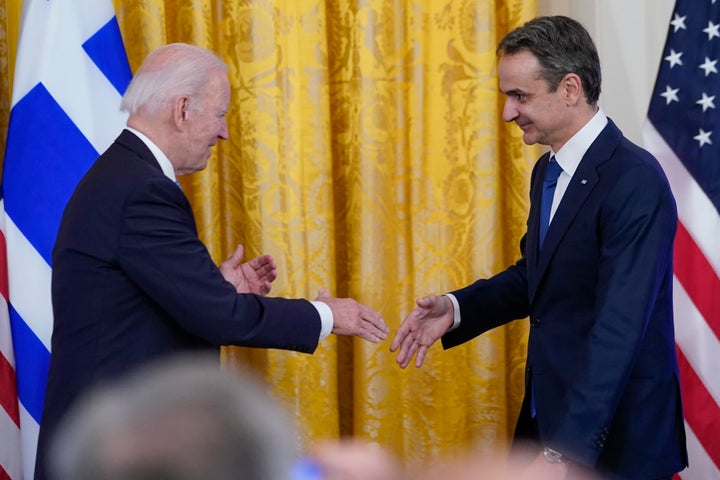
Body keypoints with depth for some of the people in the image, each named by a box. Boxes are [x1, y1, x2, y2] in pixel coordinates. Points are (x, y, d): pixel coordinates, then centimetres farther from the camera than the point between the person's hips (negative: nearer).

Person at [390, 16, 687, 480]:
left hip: (614, 433, -8)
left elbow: (618, 329, -27)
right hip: (549, 408, 8)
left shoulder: (636, 180, -21)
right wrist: (456, 307, 0)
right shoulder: (547, 169, 7)